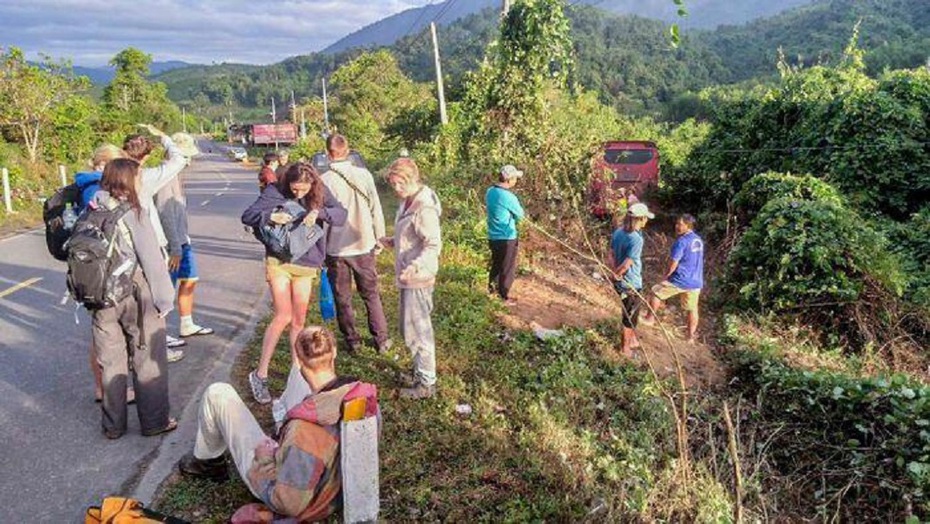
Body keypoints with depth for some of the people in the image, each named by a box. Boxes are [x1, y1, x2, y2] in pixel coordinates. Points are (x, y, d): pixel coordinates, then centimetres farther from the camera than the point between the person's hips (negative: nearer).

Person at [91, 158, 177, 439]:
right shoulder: (133, 213, -14)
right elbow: (151, 259, -14)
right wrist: (164, 298, -8)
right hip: (136, 295, -5)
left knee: (111, 362, 15)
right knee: (148, 361, 8)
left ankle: (113, 425, 26)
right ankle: (154, 421, 18)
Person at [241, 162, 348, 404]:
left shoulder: (319, 195, 0)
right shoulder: (275, 192, -7)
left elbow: (341, 214, -9)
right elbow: (247, 216, -7)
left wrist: (319, 212, -27)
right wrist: (271, 216, -26)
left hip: (306, 265, 3)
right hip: (279, 262, -3)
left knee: (299, 320, 11)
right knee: (283, 316, -10)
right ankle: (260, 374, 1)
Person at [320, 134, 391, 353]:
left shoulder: (324, 180, -12)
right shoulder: (364, 175, -6)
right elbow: (376, 210, -2)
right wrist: (379, 238, 10)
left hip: (336, 247, -2)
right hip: (363, 245, 2)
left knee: (342, 298, 14)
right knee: (371, 295, 15)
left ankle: (352, 340, 22)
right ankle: (381, 340, 18)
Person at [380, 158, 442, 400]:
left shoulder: (424, 208, -21)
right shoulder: (408, 202, 9)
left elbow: (434, 245, -26)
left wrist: (415, 265, -39)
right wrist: (394, 242, 16)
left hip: (418, 279, -10)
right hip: (408, 277, 10)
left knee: (416, 330, -1)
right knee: (411, 327, 20)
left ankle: (426, 383, 11)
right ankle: (421, 370, 35)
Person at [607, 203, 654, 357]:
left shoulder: (618, 232, -1)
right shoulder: (636, 239, -27)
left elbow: (610, 254, 0)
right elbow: (626, 264, -27)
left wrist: (614, 271, -8)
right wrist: (617, 273, -9)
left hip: (620, 283, 8)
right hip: (631, 285, -8)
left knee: (630, 314, 26)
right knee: (630, 317, 12)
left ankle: (633, 341, 44)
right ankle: (626, 348, 28)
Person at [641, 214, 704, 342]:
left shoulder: (681, 241, -18)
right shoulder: (699, 240, 8)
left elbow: (674, 263, -17)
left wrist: (666, 275, 0)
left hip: (681, 280, -7)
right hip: (696, 281, 7)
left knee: (656, 292, 11)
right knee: (692, 308, 15)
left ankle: (650, 318, 21)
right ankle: (691, 336, 24)